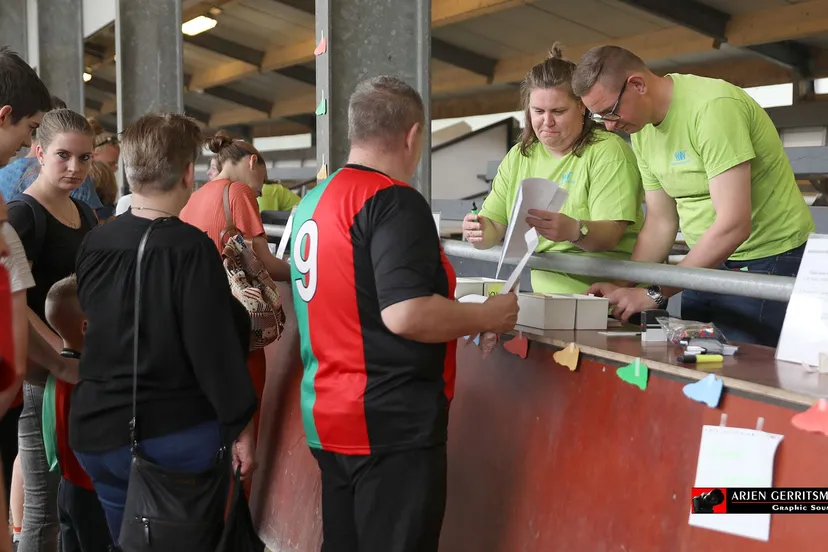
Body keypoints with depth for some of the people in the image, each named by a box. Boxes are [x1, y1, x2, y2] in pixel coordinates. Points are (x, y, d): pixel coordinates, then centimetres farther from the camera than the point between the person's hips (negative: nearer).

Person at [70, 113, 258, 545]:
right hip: (176, 434, -5)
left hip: (93, 431, 6)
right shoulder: (191, 247, -18)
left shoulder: (94, 244, 1)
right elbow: (214, 345, -19)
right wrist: (240, 424, -10)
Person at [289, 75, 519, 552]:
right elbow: (405, 315, -26)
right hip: (392, 423, -9)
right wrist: (488, 316, -11)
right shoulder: (394, 201, -16)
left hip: (327, 417, 9)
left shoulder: (313, 201, 11)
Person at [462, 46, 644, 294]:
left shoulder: (608, 151, -4)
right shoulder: (518, 157, 15)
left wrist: (575, 231, -35)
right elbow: (493, 226, 10)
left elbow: (610, 234, -14)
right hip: (544, 295, 6)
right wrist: (480, 231, -14)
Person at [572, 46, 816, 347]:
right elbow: (661, 223, 6)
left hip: (770, 259, -7)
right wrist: (621, 287, -8)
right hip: (710, 260, 7)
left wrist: (655, 293, -26)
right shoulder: (642, 132, 2)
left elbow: (734, 224, -28)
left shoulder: (713, 106, -23)